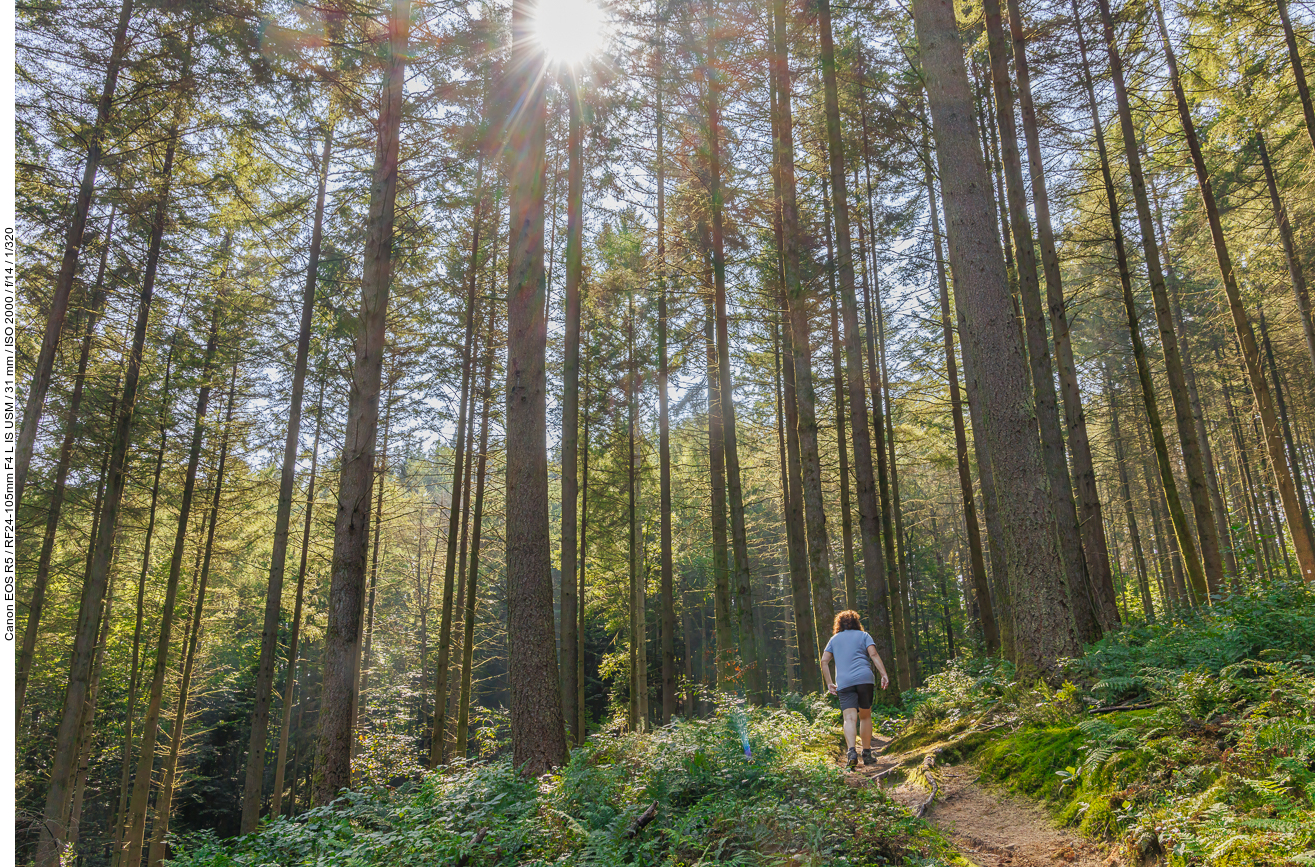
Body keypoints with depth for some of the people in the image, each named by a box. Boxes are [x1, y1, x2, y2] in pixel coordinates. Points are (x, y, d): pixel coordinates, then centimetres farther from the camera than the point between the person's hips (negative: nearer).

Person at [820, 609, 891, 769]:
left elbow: (824, 661, 12)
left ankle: (852, 751, -30)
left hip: (843, 682, 1)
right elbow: (873, 654, -1)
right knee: (865, 716, 13)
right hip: (864, 678, 0)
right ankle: (867, 754, 14)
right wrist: (884, 675, -6)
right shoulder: (863, 635, 16)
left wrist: (829, 683, 14)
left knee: (850, 718, -9)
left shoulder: (834, 639, 21)